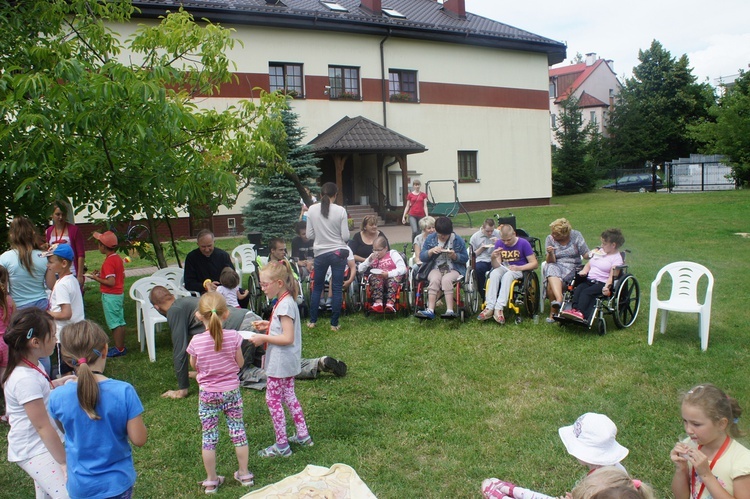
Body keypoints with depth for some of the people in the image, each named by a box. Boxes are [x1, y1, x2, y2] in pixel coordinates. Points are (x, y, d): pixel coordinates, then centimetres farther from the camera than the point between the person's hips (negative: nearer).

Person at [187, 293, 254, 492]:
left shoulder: (196, 341, -17)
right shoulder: (233, 337, -15)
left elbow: (194, 365, 1)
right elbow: (240, 363, -3)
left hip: (208, 395, -1)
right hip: (231, 392, 1)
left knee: (209, 437, 11)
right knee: (238, 432, 15)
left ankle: (211, 480, 22)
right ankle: (244, 474, 27)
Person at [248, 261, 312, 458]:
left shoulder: (285, 304, -23)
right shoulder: (286, 301, 7)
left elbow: (288, 338, -26)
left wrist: (264, 338, -20)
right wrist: (269, 326, 7)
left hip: (280, 362, -10)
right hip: (287, 362, 10)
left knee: (273, 400, 1)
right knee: (288, 396, 19)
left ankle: (282, 445, 11)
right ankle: (303, 436, 29)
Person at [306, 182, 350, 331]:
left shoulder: (312, 210, -5)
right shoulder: (340, 210, -9)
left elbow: (309, 235, -1)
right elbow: (345, 236, -8)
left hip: (320, 253, 2)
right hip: (338, 252, -1)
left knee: (317, 287, 17)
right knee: (337, 289, 6)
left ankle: (312, 321, 23)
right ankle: (334, 324, 10)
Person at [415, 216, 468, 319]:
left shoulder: (458, 240, 3)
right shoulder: (430, 238, 8)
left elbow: (465, 258, 3)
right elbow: (421, 257, 4)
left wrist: (455, 256, -16)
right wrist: (431, 251, -16)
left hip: (454, 269, -1)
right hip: (436, 269, 1)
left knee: (446, 280, -34)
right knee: (434, 279, -32)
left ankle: (450, 311, -40)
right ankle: (430, 310, -41)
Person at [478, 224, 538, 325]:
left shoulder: (523, 243, -9)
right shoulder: (499, 244, 0)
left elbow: (535, 263, -8)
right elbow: (496, 266, -2)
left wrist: (519, 268, -22)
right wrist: (493, 258, -25)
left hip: (519, 270, -3)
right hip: (504, 268, 3)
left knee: (507, 275, -36)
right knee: (494, 273, -30)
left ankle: (499, 308, -43)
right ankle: (489, 308, -38)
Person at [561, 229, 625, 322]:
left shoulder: (617, 258, -1)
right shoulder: (598, 251, 22)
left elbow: (612, 276, -10)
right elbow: (588, 265, 24)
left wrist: (607, 287, -27)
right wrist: (584, 270, 0)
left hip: (602, 283, -6)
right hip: (590, 280, 6)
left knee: (586, 292, -31)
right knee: (578, 288, -25)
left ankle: (581, 313, -46)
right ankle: (574, 309, -41)